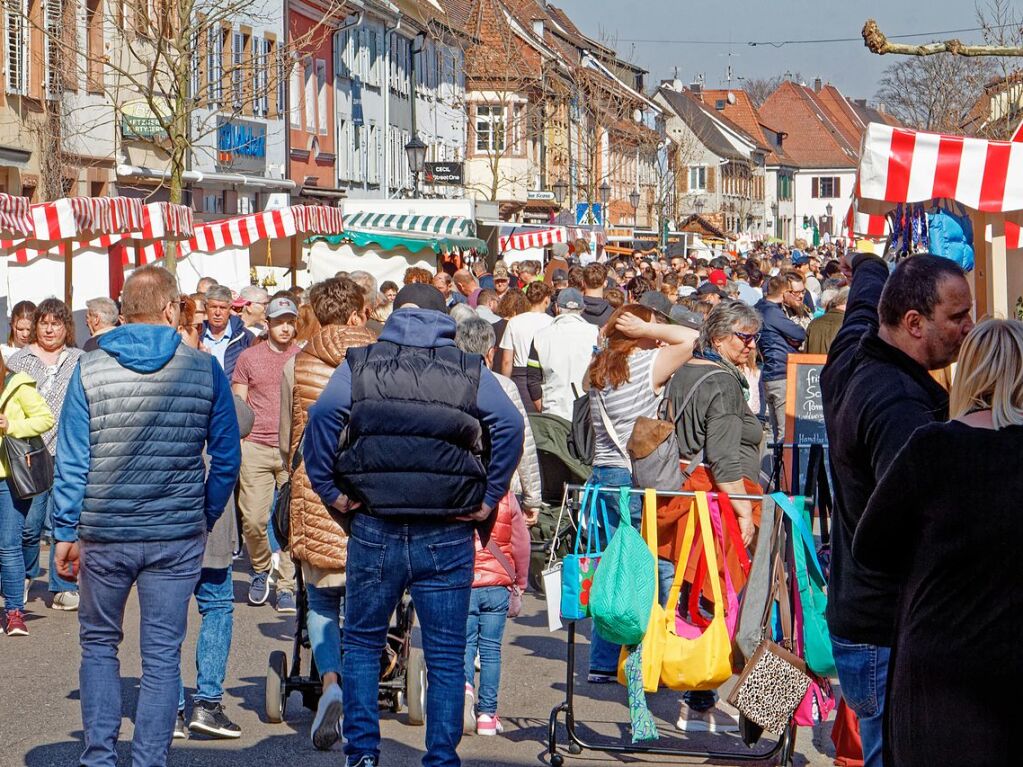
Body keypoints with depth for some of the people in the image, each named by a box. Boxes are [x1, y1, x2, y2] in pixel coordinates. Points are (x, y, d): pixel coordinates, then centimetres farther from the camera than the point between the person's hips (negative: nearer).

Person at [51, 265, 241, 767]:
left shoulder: (90, 370, -4)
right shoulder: (204, 370, -3)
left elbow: (71, 460, -4)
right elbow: (226, 458, 1)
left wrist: (65, 532, 3)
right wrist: (206, 518, 13)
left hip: (103, 535, 1)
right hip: (178, 536, 0)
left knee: (99, 643, 18)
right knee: (162, 655, 7)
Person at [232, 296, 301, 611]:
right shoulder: (249, 357, 8)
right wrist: (235, 444, 2)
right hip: (255, 447, 0)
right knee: (253, 519, -4)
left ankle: (286, 585, 6)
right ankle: (260, 570, 21)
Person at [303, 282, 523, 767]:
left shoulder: (360, 363, 6)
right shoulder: (470, 370, 6)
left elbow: (322, 415, -11)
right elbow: (510, 424, -8)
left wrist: (328, 489, -5)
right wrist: (489, 497, -2)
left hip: (374, 527, 0)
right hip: (447, 535, 0)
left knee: (362, 643, 14)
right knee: (445, 656, 6)